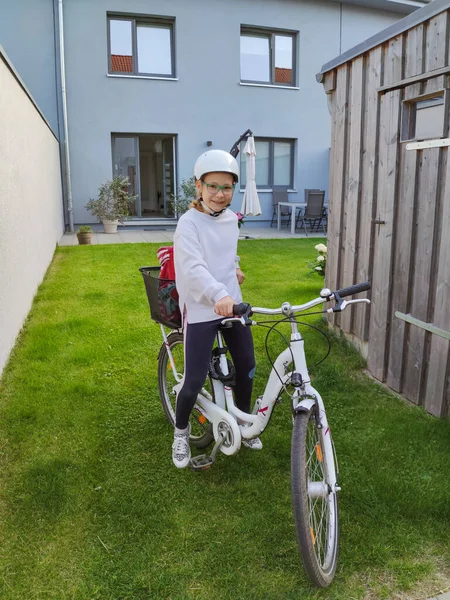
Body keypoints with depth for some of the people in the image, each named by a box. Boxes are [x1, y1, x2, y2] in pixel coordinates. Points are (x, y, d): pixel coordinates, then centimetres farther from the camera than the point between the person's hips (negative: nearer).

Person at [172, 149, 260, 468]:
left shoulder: (231, 218, 7)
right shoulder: (189, 223, -15)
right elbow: (193, 269, -30)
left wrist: (234, 268, 9)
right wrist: (218, 295, -46)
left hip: (232, 304, 7)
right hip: (201, 310, -6)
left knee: (247, 366, 13)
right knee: (195, 381, -3)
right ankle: (181, 432, 25)